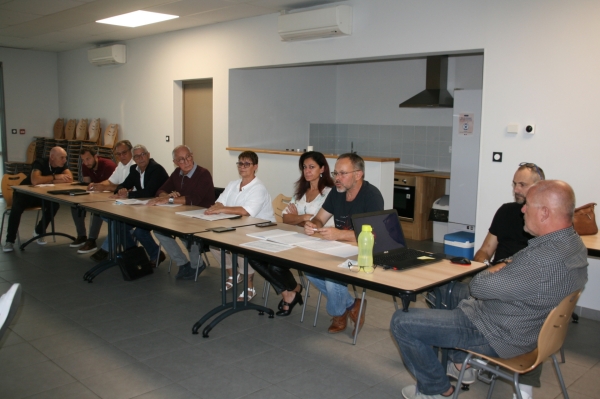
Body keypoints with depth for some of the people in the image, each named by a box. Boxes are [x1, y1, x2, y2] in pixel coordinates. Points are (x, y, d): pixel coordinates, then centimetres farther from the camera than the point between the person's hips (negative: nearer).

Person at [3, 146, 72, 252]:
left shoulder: (62, 165, -11)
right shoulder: (40, 163, -27)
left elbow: (70, 179, -26)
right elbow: (35, 181, -44)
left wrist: (47, 181, -31)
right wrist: (55, 177, -36)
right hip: (25, 193, -4)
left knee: (55, 204, -24)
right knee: (16, 209, -33)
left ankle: (39, 232, -1)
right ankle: (10, 240, -15)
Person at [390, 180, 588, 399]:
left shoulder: (544, 260, -35)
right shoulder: (573, 243, -3)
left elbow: (478, 287, -25)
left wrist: (497, 268, -4)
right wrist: (506, 266, -7)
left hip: (499, 336, -10)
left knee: (401, 322, -9)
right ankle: (461, 361, 30)